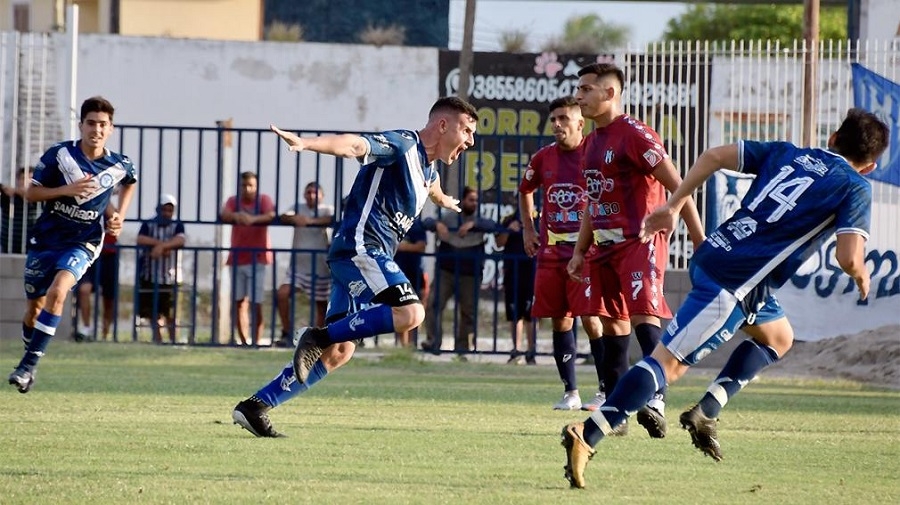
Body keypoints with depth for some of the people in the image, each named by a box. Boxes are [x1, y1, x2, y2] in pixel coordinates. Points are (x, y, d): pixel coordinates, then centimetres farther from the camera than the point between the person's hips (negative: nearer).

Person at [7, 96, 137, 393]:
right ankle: (29, 361, 34)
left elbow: (130, 183, 21)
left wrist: (118, 215, 8)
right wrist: (67, 189, -20)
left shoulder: (119, 166, -5)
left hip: (82, 243, -1)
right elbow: (31, 193, -6)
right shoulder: (59, 155, -10)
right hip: (45, 239, 1)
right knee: (35, 307, 9)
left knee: (57, 292, -26)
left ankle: (29, 365, -23)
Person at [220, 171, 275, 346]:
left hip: (257, 259, -3)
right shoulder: (233, 201, 7)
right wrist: (236, 216, -37)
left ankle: (255, 342, -6)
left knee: (255, 303, -9)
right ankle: (244, 342, 11)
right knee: (239, 302, 4)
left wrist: (254, 219, -40)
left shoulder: (264, 200, 0)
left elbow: (271, 215, -20)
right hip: (237, 258, 3)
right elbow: (224, 214, -14)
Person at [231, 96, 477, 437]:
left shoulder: (429, 168, 22)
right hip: (360, 245, -10)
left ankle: (256, 406, 5)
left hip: (368, 256, 10)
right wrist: (305, 143, -42)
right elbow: (354, 145, -25)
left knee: (340, 351, 5)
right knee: (410, 313, -27)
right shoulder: (402, 145, -7)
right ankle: (318, 337, -19)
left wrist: (444, 201, 72)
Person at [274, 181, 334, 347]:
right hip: (298, 264, 2)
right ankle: (287, 334, -7)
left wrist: (310, 221, -34)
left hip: (320, 266, -2)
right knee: (282, 294, -16)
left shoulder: (327, 209, 0)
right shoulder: (298, 208, 8)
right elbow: (283, 217, -9)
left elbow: (332, 220, -22)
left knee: (322, 304, 3)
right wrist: (294, 219, -31)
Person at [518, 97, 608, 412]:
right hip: (551, 252, 5)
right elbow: (525, 190, 26)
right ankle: (570, 392, 14)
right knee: (560, 320, 6)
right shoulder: (543, 158, 7)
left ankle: (607, 390, -5)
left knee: (591, 319, -12)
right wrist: (527, 228, 17)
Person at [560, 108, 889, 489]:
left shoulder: (787, 153, 18)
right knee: (669, 363, -10)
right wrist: (861, 276, 11)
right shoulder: (855, 189, 0)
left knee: (778, 337, 28)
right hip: (734, 285, -8)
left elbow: (714, 156, 13)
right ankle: (585, 437, -20)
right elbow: (849, 258, -11)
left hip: (714, 255, 8)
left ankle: (706, 412, 15)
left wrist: (673, 206, 17)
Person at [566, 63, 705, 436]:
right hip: (606, 246, 9)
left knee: (644, 317, -20)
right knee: (613, 324, 9)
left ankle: (656, 398, -27)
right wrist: (580, 251, 22)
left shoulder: (635, 135, -13)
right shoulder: (592, 142, 15)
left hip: (640, 242, -9)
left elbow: (677, 188, -15)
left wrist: (701, 244, -17)